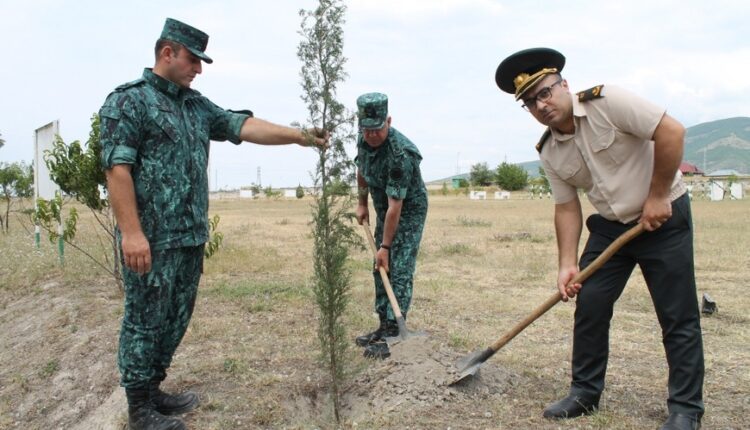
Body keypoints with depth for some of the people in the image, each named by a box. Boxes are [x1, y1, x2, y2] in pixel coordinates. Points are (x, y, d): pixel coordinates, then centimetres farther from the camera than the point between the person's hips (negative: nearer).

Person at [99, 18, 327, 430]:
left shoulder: (196, 105, 16)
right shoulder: (129, 99, -7)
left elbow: (244, 125, 8)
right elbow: (117, 167, -14)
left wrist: (298, 136, -3)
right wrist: (131, 231, -21)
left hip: (191, 237, 8)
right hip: (151, 238, -8)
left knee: (176, 318, 15)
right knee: (145, 320, 2)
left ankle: (153, 390, 30)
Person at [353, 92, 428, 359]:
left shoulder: (400, 154, -32)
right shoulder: (364, 140, -8)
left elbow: (395, 206, -31)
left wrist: (385, 246, -28)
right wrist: (362, 203, 15)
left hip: (409, 212, -8)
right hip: (383, 211, 8)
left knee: (399, 272, -12)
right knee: (380, 270, 11)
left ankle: (393, 336, -8)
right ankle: (384, 327, 21)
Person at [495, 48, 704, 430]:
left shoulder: (606, 102, -18)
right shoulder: (549, 153, -1)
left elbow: (671, 131, -21)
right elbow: (567, 208, 2)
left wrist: (657, 197, -18)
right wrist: (567, 264, -6)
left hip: (664, 217, -5)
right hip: (609, 226, 6)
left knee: (678, 317, -1)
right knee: (589, 306, 3)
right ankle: (585, 392, 19)